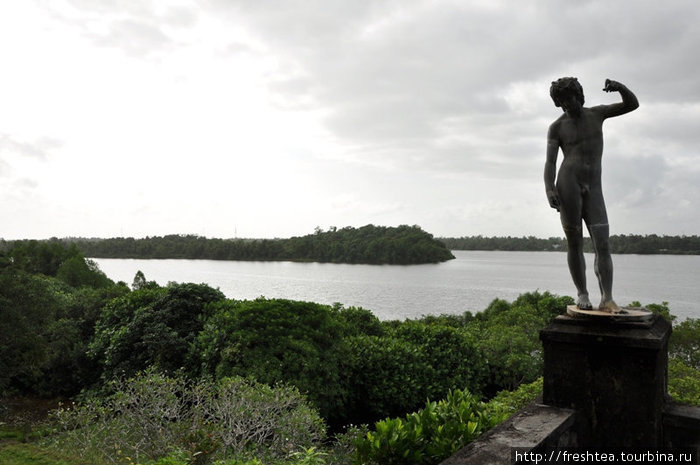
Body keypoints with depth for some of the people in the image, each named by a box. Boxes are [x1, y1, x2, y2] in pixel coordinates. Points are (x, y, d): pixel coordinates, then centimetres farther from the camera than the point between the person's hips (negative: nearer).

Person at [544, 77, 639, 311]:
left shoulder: (597, 113, 17)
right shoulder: (557, 127, 8)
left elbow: (633, 104, 10)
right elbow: (550, 162, 0)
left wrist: (619, 86, -10)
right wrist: (549, 190, -15)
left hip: (593, 189, 2)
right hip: (568, 184, -2)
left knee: (603, 245, -9)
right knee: (574, 243, 0)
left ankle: (607, 299, -12)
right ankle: (582, 294, 10)